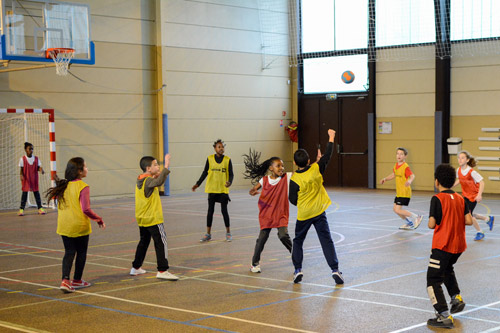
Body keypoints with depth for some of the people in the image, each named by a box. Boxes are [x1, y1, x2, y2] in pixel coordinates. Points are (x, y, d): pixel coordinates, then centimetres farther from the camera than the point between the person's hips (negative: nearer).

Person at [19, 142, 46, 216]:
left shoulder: (36, 158, 2)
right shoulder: (23, 159, -4)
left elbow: (38, 167, 3)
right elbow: (22, 169, -3)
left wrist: (41, 170, -18)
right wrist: (21, 175, -20)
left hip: (34, 178, 2)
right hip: (26, 179, -2)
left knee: (36, 192, 5)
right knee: (25, 192, -1)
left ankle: (40, 208, 9)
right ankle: (21, 209, 4)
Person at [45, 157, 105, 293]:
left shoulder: (63, 186, 2)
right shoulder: (83, 187, -17)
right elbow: (86, 209, -21)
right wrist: (99, 219, -10)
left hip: (64, 226, 5)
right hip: (80, 226, -5)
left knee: (69, 252, 9)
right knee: (81, 253, 14)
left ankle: (65, 280, -9)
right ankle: (77, 281, 24)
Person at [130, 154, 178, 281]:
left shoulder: (140, 180, 7)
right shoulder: (148, 181, -20)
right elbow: (159, 182, -41)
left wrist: (154, 177, 8)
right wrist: (166, 167, -43)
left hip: (142, 219, 9)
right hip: (153, 218, -9)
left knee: (143, 242, 21)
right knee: (161, 243, -6)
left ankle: (136, 268, 28)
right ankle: (162, 270, -9)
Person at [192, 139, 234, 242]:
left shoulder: (227, 160, -3)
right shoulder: (210, 159, 1)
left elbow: (231, 174, -1)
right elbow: (205, 172, 8)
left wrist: (229, 182, -21)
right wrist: (198, 184, 3)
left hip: (223, 189, -2)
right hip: (212, 189, 2)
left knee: (224, 210, 0)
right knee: (210, 211, 8)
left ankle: (228, 233, 14)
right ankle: (208, 234, 15)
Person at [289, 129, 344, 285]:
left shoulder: (294, 179, -14)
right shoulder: (316, 169, -8)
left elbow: (292, 200, -8)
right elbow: (327, 156, 5)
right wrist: (331, 138, 15)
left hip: (304, 215, -2)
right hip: (319, 212, 2)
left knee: (298, 241, 15)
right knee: (327, 241, 1)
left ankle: (298, 270, 10)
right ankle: (335, 269, -7)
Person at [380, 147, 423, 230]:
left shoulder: (405, 167, -17)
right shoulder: (396, 165, 9)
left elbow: (412, 176, -27)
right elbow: (394, 174, 25)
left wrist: (409, 181, -48)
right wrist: (385, 179, 15)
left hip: (405, 192, -9)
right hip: (399, 192, 9)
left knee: (398, 210, -13)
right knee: (395, 209, 12)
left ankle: (417, 217, -2)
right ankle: (409, 223, 26)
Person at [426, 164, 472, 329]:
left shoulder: (437, 199, -12)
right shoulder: (460, 198, 5)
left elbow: (432, 224, -17)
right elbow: (469, 221, 0)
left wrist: (432, 222, 5)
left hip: (442, 245, -7)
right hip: (459, 245, 7)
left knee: (433, 280, -3)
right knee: (447, 269, 34)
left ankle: (444, 316, -13)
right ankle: (456, 298, 23)